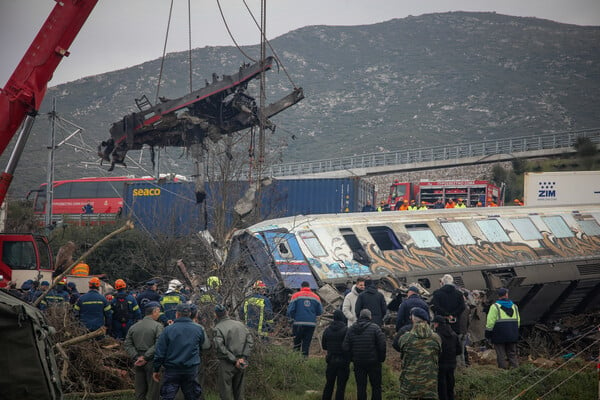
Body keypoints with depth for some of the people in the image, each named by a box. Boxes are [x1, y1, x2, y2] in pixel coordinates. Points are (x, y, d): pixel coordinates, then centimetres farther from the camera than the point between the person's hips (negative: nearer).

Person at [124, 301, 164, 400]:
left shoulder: (133, 327, 9)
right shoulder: (157, 326, -8)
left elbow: (128, 345, 3)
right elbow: (158, 345, -18)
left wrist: (136, 357, -4)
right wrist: (145, 357, -14)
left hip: (138, 363, 5)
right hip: (151, 362, -5)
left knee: (139, 391, 12)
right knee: (153, 391, 2)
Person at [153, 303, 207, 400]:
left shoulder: (168, 329, -7)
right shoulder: (198, 329, 0)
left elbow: (159, 352, -5)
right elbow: (202, 346, 15)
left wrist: (156, 369, 2)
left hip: (172, 370, -2)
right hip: (192, 370, 2)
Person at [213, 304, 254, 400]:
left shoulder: (217, 328, -10)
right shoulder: (240, 324, 6)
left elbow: (220, 347, -20)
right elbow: (250, 342, 1)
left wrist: (234, 360, -15)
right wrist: (243, 357, -6)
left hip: (227, 364, -5)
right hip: (242, 364, 5)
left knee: (225, 392, 4)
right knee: (239, 390, 18)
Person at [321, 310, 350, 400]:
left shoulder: (327, 330, 1)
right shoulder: (346, 330, -14)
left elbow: (323, 346, 8)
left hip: (331, 361, 4)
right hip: (343, 361, -4)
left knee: (329, 384, 15)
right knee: (341, 385, 2)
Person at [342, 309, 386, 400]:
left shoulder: (351, 329, 0)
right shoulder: (375, 328, -10)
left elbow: (345, 347, -2)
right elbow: (382, 344, -15)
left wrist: (352, 357, 11)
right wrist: (382, 358, -2)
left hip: (358, 363, 3)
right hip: (373, 362, -3)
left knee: (360, 387, 10)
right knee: (376, 386, 8)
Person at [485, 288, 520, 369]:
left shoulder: (495, 307, -6)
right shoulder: (514, 306, 12)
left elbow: (490, 322, -9)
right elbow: (518, 321, 17)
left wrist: (488, 334, -2)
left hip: (500, 335, -5)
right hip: (512, 336, 5)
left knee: (501, 356, -1)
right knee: (512, 354, 11)